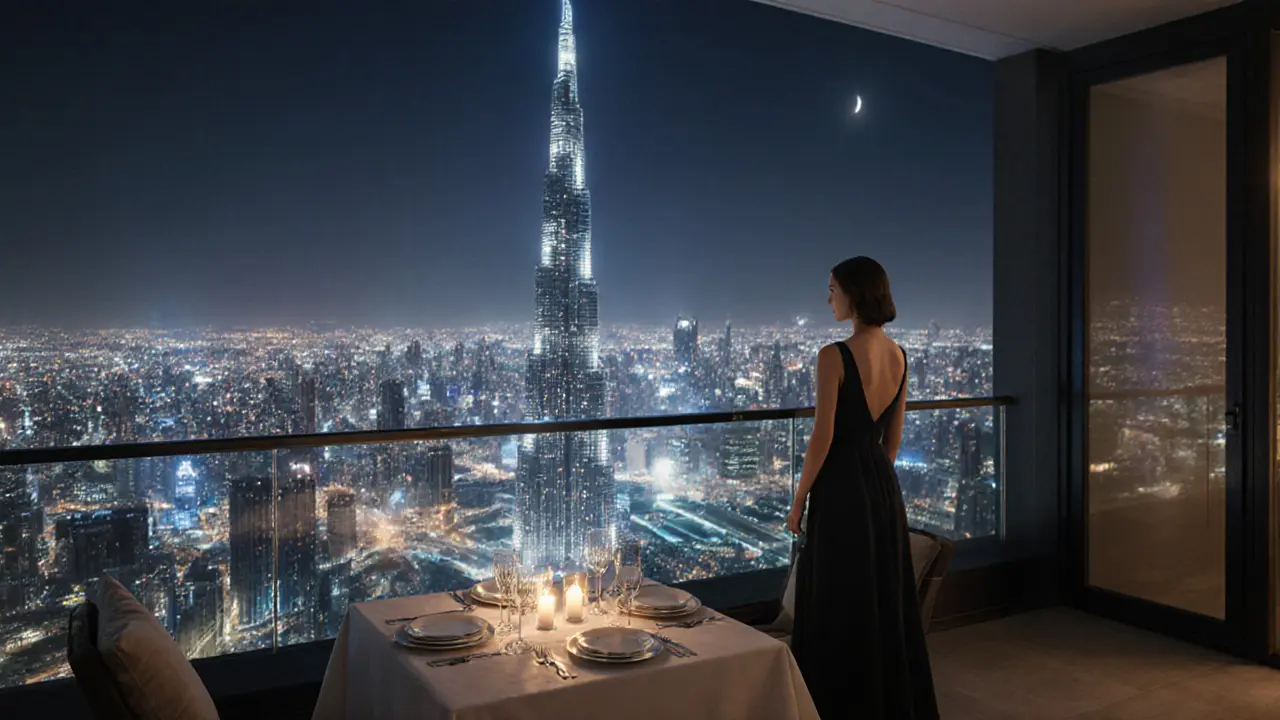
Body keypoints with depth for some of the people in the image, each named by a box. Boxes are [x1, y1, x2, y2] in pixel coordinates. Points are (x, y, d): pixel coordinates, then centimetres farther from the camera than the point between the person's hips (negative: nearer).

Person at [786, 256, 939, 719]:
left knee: (841, 608, 5)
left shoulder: (834, 356, -17)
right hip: (883, 487, 8)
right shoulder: (899, 355, 6)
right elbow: (894, 437, 12)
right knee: (888, 601, 17)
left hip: (841, 488, -8)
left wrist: (798, 500, -7)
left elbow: (823, 437, -17)